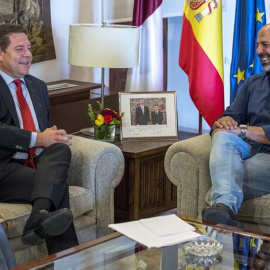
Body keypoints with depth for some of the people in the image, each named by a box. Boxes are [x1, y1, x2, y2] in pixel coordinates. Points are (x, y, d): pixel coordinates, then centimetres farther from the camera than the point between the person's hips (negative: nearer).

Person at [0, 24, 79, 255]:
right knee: (59, 186, -30)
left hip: (41, 163, 5)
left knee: (61, 149, -30)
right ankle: (66, 259, -31)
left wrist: (55, 136, 0)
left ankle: (40, 215, -48)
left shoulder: (38, 86, 24)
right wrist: (37, 139, -21)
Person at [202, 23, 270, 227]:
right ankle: (225, 206, -49)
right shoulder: (252, 83, 21)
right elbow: (231, 119, 12)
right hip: (250, 152, 4)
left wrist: (243, 130, -13)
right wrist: (223, 123, -12)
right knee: (224, 137, -30)